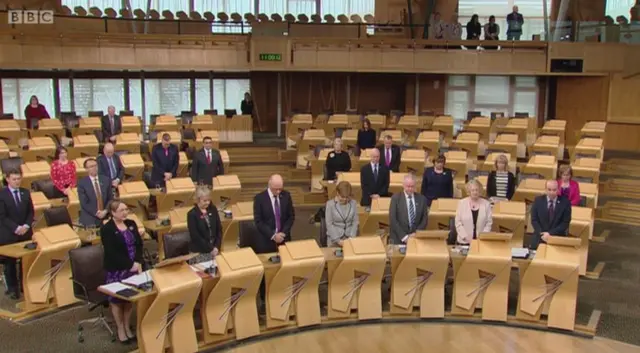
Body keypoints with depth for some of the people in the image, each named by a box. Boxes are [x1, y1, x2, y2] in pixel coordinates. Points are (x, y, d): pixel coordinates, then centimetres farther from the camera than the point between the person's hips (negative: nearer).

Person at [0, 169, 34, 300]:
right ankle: (13, 289, 11)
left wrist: (26, 226, -9)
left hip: (25, 232, 4)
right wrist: (16, 228, -18)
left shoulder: (26, 193, 8)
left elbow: (31, 212, 8)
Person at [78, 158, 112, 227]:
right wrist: (96, 213, -13)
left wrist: (105, 211, -7)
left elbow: (110, 198, 8)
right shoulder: (82, 183, -2)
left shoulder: (106, 180, 7)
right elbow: (84, 203, -6)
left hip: (106, 217, 3)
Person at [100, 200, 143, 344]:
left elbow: (139, 244, 6)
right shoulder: (106, 229, -10)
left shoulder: (131, 224, 7)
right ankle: (120, 329, 14)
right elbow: (112, 253, -16)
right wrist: (130, 265, -17)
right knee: (117, 298, 2)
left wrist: (138, 262, -9)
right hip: (116, 270, -5)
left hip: (133, 266, 5)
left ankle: (127, 327, 22)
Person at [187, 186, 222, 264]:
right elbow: (195, 236, -13)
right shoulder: (192, 214, -10)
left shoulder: (213, 210, 3)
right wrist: (210, 249, -14)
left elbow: (219, 229, 6)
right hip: (198, 252, -4)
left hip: (214, 250, 4)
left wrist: (217, 246, -6)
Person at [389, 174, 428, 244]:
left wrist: (416, 234, -6)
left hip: (416, 238, 2)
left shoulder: (422, 199, 9)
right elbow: (392, 219, -5)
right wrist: (404, 236, -12)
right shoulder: (396, 198, 1)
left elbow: (424, 219, 8)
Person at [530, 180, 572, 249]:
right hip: (540, 236, 1)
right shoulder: (538, 200, 3)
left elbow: (565, 222, -3)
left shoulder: (565, 202, -1)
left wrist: (550, 233, -13)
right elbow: (534, 220, 2)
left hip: (558, 237, -1)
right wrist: (542, 233, -13)